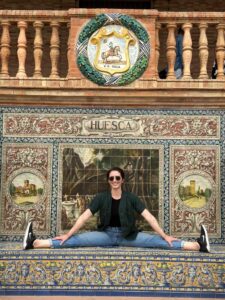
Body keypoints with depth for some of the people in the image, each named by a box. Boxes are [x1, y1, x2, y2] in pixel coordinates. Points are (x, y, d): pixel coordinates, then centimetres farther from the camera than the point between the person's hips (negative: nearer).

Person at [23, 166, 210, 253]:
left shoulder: (131, 198, -3)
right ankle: (34, 243, -23)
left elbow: (149, 217, -8)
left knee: (157, 241, -18)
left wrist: (165, 236, -14)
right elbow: (84, 217, -5)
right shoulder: (101, 198, -1)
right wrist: (68, 234, -12)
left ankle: (199, 245, -26)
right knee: (75, 240, -16)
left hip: (127, 236, -1)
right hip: (106, 234, 1)